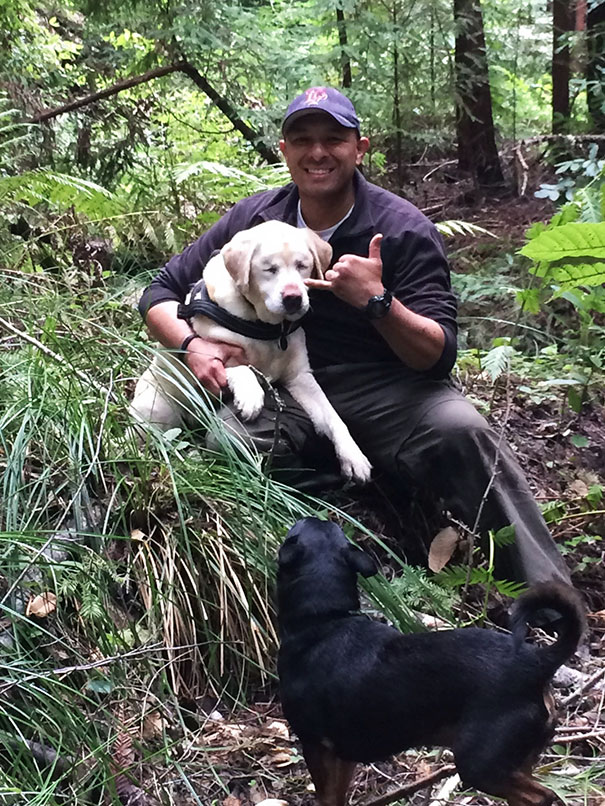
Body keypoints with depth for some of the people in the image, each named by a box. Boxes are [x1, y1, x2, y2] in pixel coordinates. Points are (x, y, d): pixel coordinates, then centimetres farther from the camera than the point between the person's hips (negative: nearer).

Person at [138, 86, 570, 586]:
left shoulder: (404, 230, -6)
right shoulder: (253, 220, 3)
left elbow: (438, 357, -11)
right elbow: (160, 295, 9)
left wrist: (378, 302, -29)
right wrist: (193, 346, -12)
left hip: (385, 389, -1)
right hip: (282, 392, 2)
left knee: (461, 430, -32)